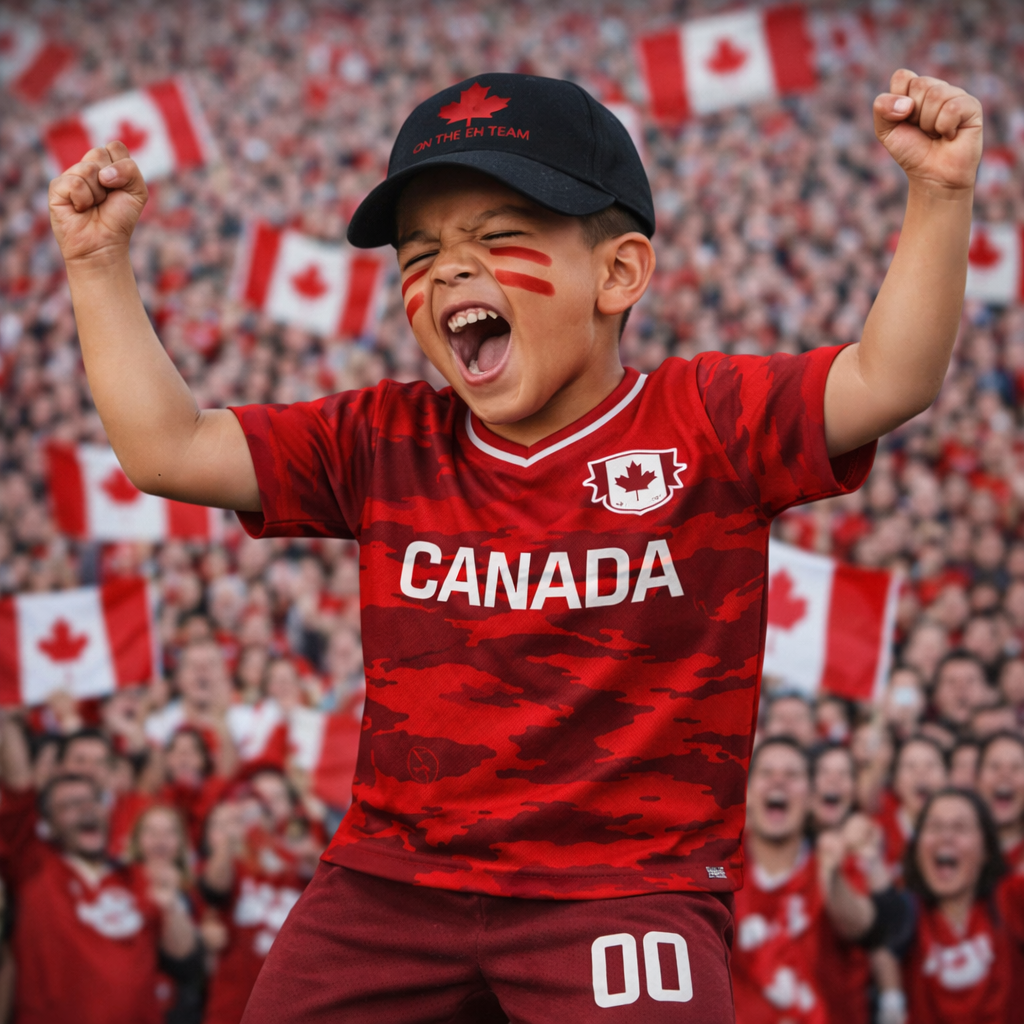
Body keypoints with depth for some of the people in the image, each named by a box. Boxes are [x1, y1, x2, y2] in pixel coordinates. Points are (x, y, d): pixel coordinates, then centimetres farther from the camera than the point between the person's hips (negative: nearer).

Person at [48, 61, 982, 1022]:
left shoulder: (704, 420, -1)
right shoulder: (383, 444, 8)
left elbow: (886, 379, -12)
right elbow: (166, 447, 5)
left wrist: (939, 196, -24)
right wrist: (99, 262, 1)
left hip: (629, 885, -4)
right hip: (391, 873, 4)